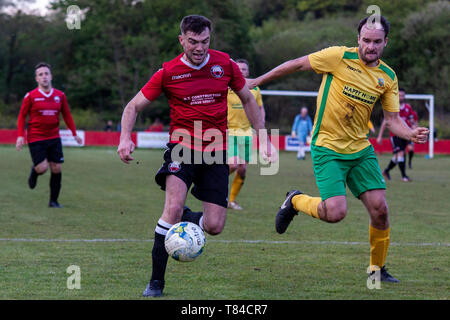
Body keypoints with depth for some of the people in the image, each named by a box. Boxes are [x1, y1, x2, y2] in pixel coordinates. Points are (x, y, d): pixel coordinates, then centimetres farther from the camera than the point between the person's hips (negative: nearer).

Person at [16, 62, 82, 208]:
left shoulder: (60, 95, 4)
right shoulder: (31, 96, -5)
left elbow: (67, 115, 14)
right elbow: (22, 116, 1)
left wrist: (74, 134, 12)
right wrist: (20, 136, -7)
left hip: (54, 138, 3)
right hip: (36, 139, -3)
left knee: (56, 169, -1)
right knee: (42, 168, -11)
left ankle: (53, 200, 12)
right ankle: (34, 171, 28)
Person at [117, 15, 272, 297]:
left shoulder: (225, 64, 1)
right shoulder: (168, 72, -4)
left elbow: (248, 99, 15)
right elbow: (134, 106, 3)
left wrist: (264, 139, 8)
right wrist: (125, 138, -15)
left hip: (216, 151, 2)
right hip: (182, 147, -2)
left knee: (214, 226, -6)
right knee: (173, 208, -25)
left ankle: (185, 219, 32)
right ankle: (156, 281, -11)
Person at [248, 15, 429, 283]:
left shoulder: (388, 77, 4)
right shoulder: (339, 57, -11)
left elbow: (393, 119, 5)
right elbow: (297, 64, -2)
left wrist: (410, 134, -17)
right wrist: (258, 81, 3)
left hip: (361, 150, 5)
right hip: (327, 148, -5)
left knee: (380, 208, -4)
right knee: (336, 212, -18)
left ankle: (378, 269, 17)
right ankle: (295, 201, 14)